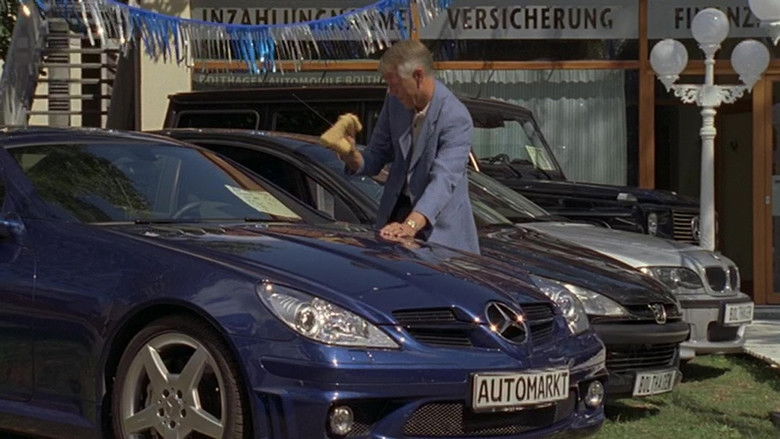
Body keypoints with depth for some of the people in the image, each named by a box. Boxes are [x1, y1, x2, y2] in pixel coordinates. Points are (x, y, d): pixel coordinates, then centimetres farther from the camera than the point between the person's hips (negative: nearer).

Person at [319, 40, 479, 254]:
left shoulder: (456, 118, -19)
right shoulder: (394, 101, 3)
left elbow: (444, 179, -30)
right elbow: (376, 157, 12)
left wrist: (411, 224, -45)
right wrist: (350, 155, -12)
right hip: (396, 210, 5)